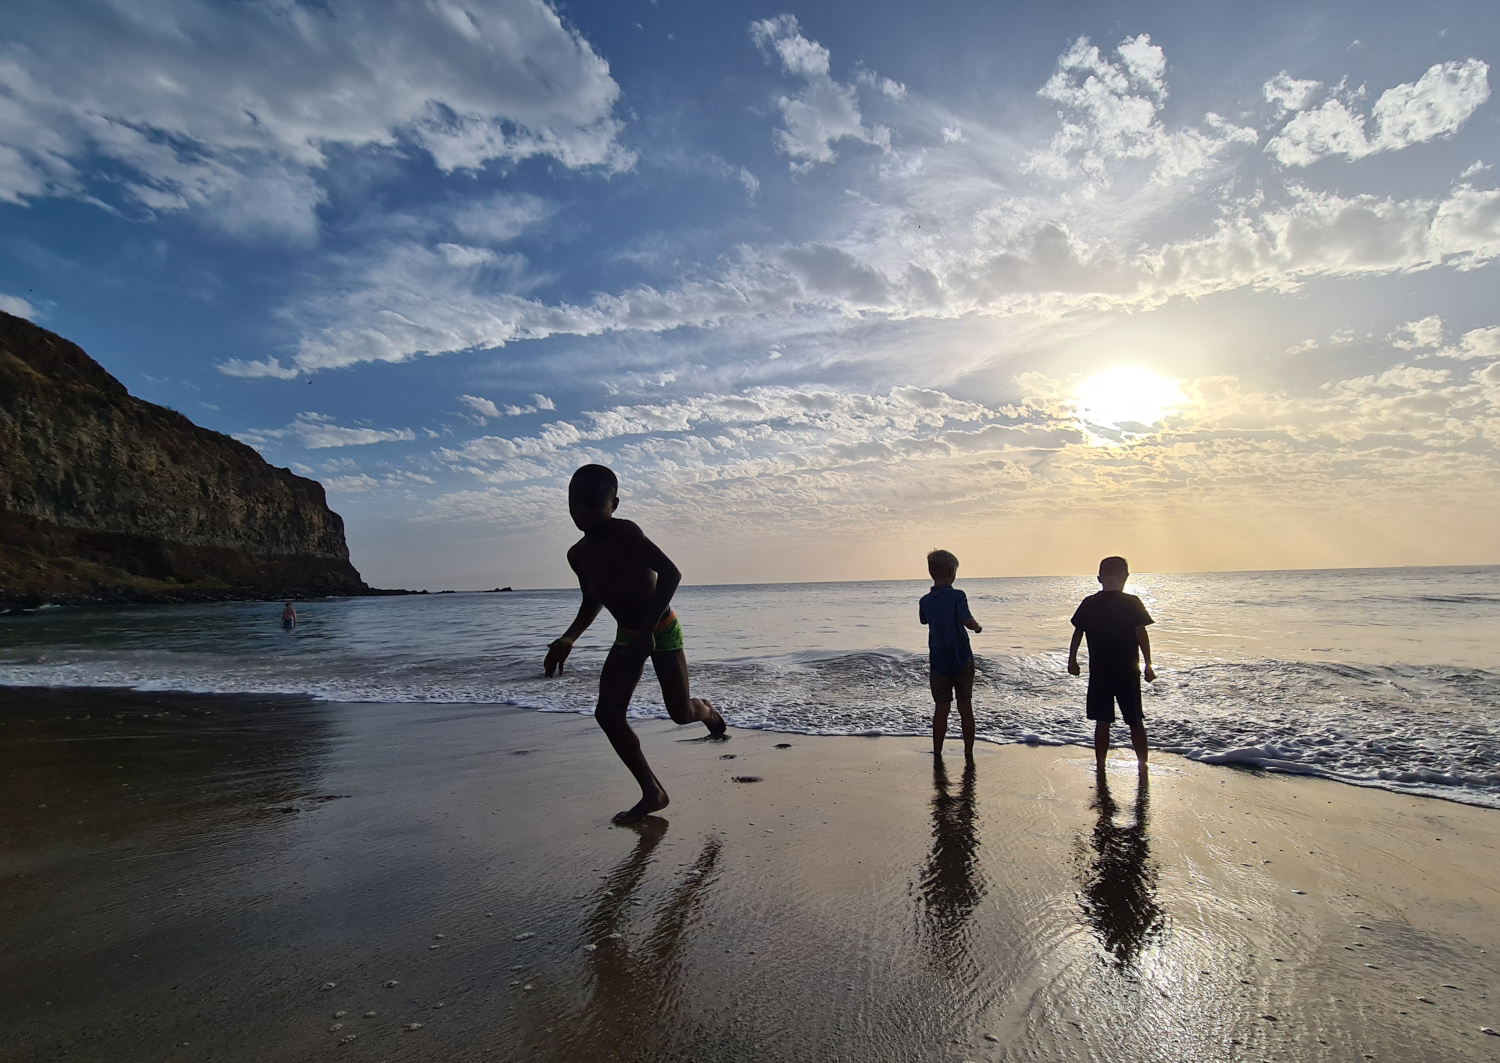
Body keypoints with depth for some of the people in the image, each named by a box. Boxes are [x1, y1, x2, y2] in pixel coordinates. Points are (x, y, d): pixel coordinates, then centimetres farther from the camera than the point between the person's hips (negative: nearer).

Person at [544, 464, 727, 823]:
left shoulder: (624, 533, -23)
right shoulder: (577, 555, 0)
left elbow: (670, 572, -29)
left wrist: (647, 627, -33)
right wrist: (568, 639, 4)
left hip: (662, 629, -6)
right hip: (626, 636, 6)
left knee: (681, 713, -1)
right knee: (607, 712, -9)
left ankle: (707, 711, 39)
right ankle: (653, 793, 2)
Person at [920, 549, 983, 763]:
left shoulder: (925, 601, 1)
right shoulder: (957, 595, -13)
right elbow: (967, 621, -25)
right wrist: (977, 626, -5)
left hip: (938, 662, 3)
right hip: (962, 659, -3)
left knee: (941, 708, 9)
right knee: (965, 707, 8)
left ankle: (937, 754, 14)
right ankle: (969, 755, 15)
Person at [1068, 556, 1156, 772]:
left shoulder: (1089, 604, -1)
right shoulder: (1132, 603, -7)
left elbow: (1077, 634, 3)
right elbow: (1141, 635, -8)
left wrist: (1072, 660, 13)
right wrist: (1148, 665, -1)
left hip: (1099, 672, 1)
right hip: (1128, 672, -1)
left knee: (1102, 721, 7)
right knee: (1135, 721, 12)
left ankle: (1101, 766, 9)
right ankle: (1143, 764, 19)